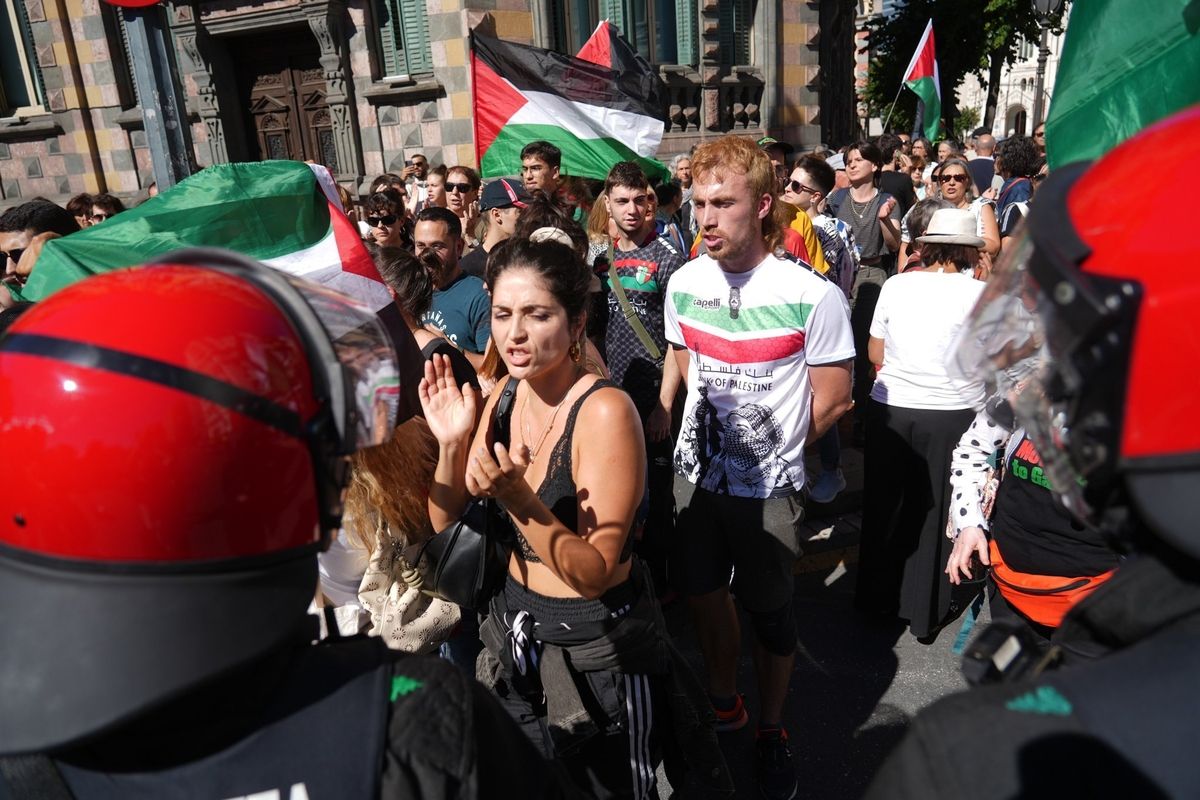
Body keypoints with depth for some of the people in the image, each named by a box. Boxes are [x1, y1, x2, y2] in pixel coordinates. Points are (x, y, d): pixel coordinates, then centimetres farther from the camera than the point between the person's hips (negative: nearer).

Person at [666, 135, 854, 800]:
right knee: (703, 592, 19)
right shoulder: (684, 283, -3)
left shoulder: (813, 296, -19)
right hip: (695, 473, 5)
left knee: (769, 612, 12)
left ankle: (770, 730, 38)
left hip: (769, 488, -4)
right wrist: (708, 436, 11)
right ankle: (723, 704, 45)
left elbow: (833, 398, -9)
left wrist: (772, 449, 0)